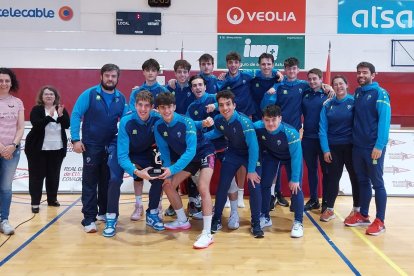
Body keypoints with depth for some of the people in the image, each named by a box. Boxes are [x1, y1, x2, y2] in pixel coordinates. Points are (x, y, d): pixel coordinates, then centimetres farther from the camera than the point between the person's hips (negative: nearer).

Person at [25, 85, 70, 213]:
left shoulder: (61, 109, 5)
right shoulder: (36, 109, -4)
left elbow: (67, 125, -4)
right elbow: (36, 124, -19)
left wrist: (60, 115, -21)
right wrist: (49, 116, -31)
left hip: (57, 148, 3)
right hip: (38, 148, -3)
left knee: (54, 175, 11)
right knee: (37, 175, 1)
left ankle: (52, 199, 25)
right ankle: (35, 202, 6)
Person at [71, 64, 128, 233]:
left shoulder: (121, 98, 4)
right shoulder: (89, 94, -8)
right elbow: (75, 115, -10)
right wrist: (76, 139, -18)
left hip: (112, 145, 4)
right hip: (91, 145, -4)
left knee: (108, 180, 13)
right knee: (90, 182, 1)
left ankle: (104, 212, 29)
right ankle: (89, 219, 6)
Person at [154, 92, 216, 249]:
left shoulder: (186, 122, -29)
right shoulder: (158, 127, -11)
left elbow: (191, 150, -34)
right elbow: (164, 151, -3)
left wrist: (173, 169, -40)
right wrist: (167, 171, -15)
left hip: (204, 153, -6)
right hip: (185, 157, 7)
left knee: (203, 188, -25)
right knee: (167, 185, 2)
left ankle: (207, 234, -20)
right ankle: (182, 221, 21)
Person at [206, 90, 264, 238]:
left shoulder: (244, 121, -33)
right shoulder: (218, 119, -16)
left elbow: (253, 146, -30)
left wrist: (251, 170, -28)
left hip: (251, 154, -4)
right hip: (232, 154, 4)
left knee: (254, 186, -13)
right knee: (222, 186, 0)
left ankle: (256, 224, 4)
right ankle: (217, 219, 17)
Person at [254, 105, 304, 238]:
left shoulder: (290, 132, -38)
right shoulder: (257, 127, -33)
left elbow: (296, 157, -30)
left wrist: (294, 179, -27)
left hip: (291, 156, -3)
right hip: (271, 155, 3)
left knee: (295, 187, -11)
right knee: (264, 184, 3)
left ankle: (298, 222, 2)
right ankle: (265, 217, 21)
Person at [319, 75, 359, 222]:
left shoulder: (354, 102, -3)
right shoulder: (328, 105, 2)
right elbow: (322, 128, -1)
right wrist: (325, 149, -7)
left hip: (351, 146, -1)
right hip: (333, 147, 2)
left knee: (355, 177, 8)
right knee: (332, 178, 7)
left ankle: (357, 209, 23)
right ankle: (329, 209, 18)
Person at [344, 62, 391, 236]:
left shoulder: (380, 93, -8)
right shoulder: (357, 93, 11)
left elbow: (384, 121, -16)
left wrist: (379, 146, -22)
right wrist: (354, 139, 7)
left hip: (374, 147, -6)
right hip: (357, 146, 6)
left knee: (377, 183, 0)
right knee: (363, 181, 14)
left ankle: (380, 221, 7)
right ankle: (363, 215, 25)